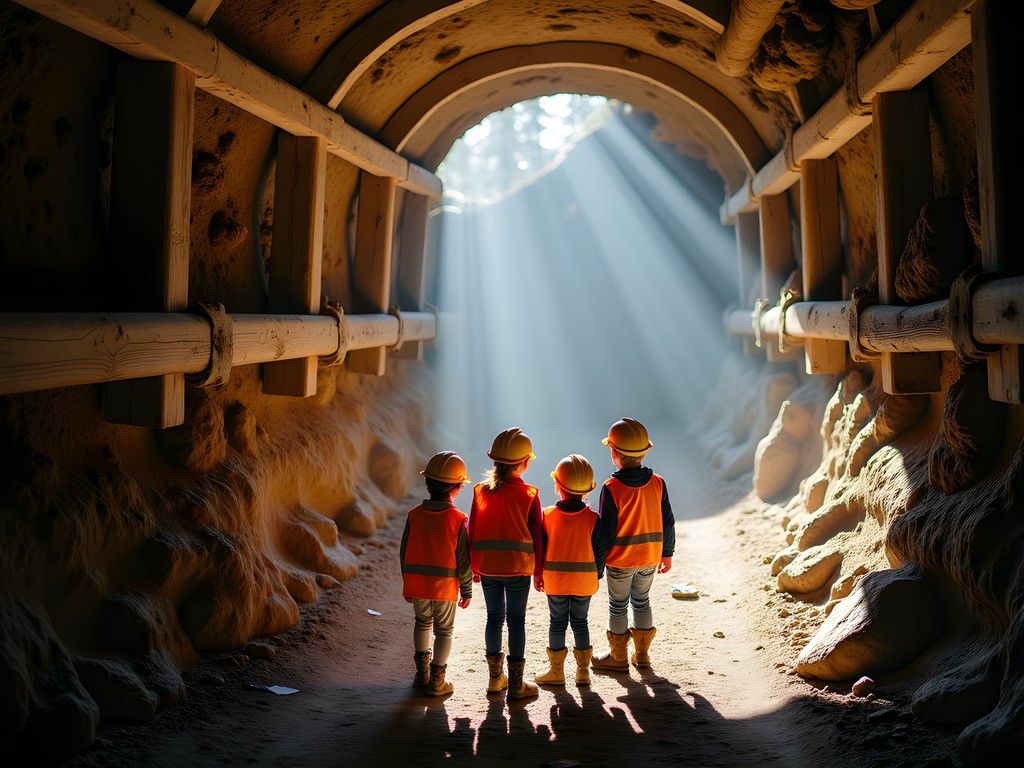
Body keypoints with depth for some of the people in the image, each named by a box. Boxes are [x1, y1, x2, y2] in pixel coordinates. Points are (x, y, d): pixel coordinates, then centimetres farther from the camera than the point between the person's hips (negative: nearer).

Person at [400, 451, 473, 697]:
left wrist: (407, 584, 15)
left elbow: (404, 553, 4)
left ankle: (422, 672, 26)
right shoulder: (458, 519, -12)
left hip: (417, 583, 3)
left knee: (423, 623, 24)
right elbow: (463, 560, -8)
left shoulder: (414, 515, -2)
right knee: (444, 630, 10)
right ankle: (436, 681, 9)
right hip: (445, 585, -3)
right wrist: (467, 591, 3)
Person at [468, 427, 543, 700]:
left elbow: (472, 531, 5)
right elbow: (536, 535, -2)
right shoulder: (529, 494, -7)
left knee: (494, 617, 15)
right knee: (516, 620, 3)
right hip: (518, 566, -3)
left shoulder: (480, 490, 0)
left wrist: (473, 566, 14)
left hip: (486, 565, 3)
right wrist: (539, 570, 7)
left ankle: (495, 677, 24)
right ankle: (515, 683, 6)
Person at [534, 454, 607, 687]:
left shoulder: (547, 515, -9)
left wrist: (538, 574, 8)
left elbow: (540, 547, -3)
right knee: (580, 622, 12)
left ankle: (556, 671, 15)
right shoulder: (592, 518, -8)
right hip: (584, 580, 1)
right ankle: (583, 671, 16)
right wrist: (596, 575, 10)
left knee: (558, 622, 10)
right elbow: (600, 550, -3)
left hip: (555, 580, -1)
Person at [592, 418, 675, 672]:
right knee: (642, 601, 21)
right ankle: (642, 654, 29)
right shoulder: (657, 483, -6)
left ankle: (619, 657, 22)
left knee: (618, 606, 11)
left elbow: (606, 530, -16)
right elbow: (668, 522, 1)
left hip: (620, 559, -4)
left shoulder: (611, 488, -20)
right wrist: (667, 553, 14)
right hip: (649, 558, 4)